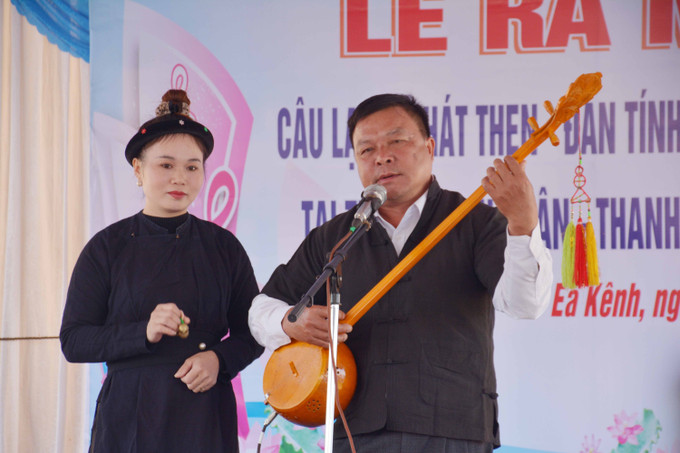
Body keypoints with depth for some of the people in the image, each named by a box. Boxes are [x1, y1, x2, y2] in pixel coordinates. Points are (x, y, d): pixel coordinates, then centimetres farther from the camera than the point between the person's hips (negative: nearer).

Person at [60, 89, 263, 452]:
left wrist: (219, 359, -9)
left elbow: (252, 333, 11)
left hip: (205, 415, 1)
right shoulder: (108, 246, 2)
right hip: (130, 417, -1)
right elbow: (73, 341, -2)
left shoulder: (223, 246, 7)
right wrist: (143, 332, -16)